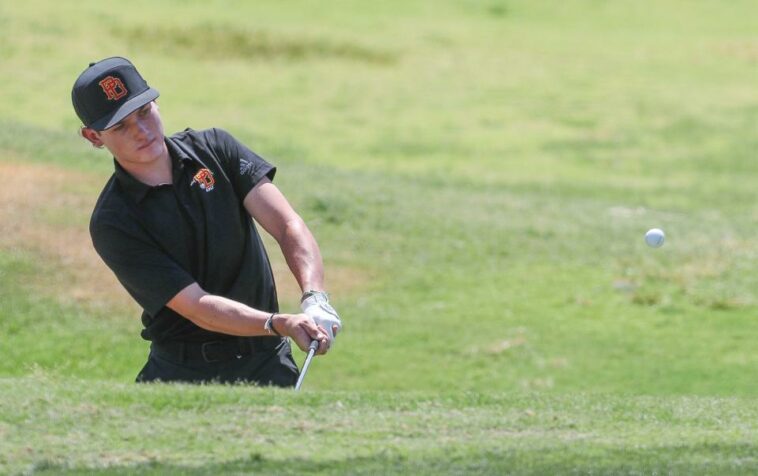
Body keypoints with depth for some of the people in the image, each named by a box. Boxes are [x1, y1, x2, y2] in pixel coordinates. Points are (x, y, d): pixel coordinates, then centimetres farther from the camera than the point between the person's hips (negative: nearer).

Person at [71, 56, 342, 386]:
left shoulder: (214, 148, 0)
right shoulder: (112, 222, -12)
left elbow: (288, 226, -10)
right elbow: (196, 307, -19)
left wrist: (315, 299, -28)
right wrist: (282, 324, -33)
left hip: (267, 361, 2)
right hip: (184, 372, -2)